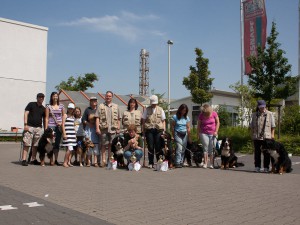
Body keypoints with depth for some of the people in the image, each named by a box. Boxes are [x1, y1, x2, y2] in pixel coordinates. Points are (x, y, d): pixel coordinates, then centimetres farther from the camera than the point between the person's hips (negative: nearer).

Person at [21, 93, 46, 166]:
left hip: (39, 128, 4)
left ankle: (34, 159, 15)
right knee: (26, 144, -8)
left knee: (35, 145, 7)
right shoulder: (31, 104, 3)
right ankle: (24, 159, -8)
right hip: (29, 127, -4)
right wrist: (25, 124, -12)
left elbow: (44, 119, 18)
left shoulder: (43, 108, 15)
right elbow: (26, 114, -2)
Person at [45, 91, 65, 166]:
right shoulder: (48, 106, 4)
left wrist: (62, 124, -2)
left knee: (57, 144, 6)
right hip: (51, 126, -2)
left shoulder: (61, 106, 10)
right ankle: (51, 160, 0)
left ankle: (56, 160, 14)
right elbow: (47, 118, 3)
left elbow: (63, 116, 14)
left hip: (59, 127, 2)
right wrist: (46, 128, -4)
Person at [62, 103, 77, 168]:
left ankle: (68, 162, 10)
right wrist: (64, 134, -12)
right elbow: (63, 125, -4)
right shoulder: (65, 115, 1)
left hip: (73, 134, 6)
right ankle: (65, 162, -6)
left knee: (70, 149, 5)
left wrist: (75, 134, 18)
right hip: (67, 134, -6)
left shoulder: (73, 116, 19)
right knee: (70, 149, -14)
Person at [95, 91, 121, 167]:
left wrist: (118, 128, 7)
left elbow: (118, 119, 14)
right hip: (103, 129, -1)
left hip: (113, 129, 1)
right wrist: (97, 128, -7)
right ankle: (103, 160, 7)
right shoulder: (101, 106, 8)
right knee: (104, 145, 2)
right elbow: (97, 118, 2)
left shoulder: (116, 106, 14)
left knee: (111, 145, 4)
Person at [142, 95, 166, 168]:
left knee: (158, 147, 0)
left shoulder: (160, 110, 12)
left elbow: (163, 121, 13)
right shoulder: (147, 109, 9)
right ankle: (150, 163, 9)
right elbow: (143, 120, 9)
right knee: (150, 147, 0)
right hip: (149, 130, 0)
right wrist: (144, 131, 2)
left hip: (158, 130, 1)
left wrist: (164, 130, 4)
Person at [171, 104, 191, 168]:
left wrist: (189, 136, 6)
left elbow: (188, 128, 10)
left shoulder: (187, 118, 7)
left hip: (185, 134, 4)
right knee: (179, 148, -15)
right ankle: (177, 163, -16)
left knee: (183, 149, 2)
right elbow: (172, 126, 0)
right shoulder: (175, 117, -2)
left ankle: (181, 162, 10)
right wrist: (173, 136, -1)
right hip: (178, 134, -4)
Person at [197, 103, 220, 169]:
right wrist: (198, 134, 2)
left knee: (212, 149, -1)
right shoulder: (201, 115, -3)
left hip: (212, 134, 0)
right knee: (205, 148, -6)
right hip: (204, 134, 0)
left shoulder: (214, 113, -5)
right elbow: (199, 125, 5)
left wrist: (216, 131, -5)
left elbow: (217, 122, 3)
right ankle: (205, 163, -5)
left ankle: (211, 164, 4)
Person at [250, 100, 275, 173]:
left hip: (267, 137, -1)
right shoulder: (254, 115, 10)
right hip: (256, 137, 2)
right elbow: (251, 126, 13)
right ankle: (257, 167, 12)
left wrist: (272, 134, -2)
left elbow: (273, 126, 6)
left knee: (266, 153, 1)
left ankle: (266, 167, 8)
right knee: (257, 152, 5)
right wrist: (253, 134, 5)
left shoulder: (269, 114, 6)